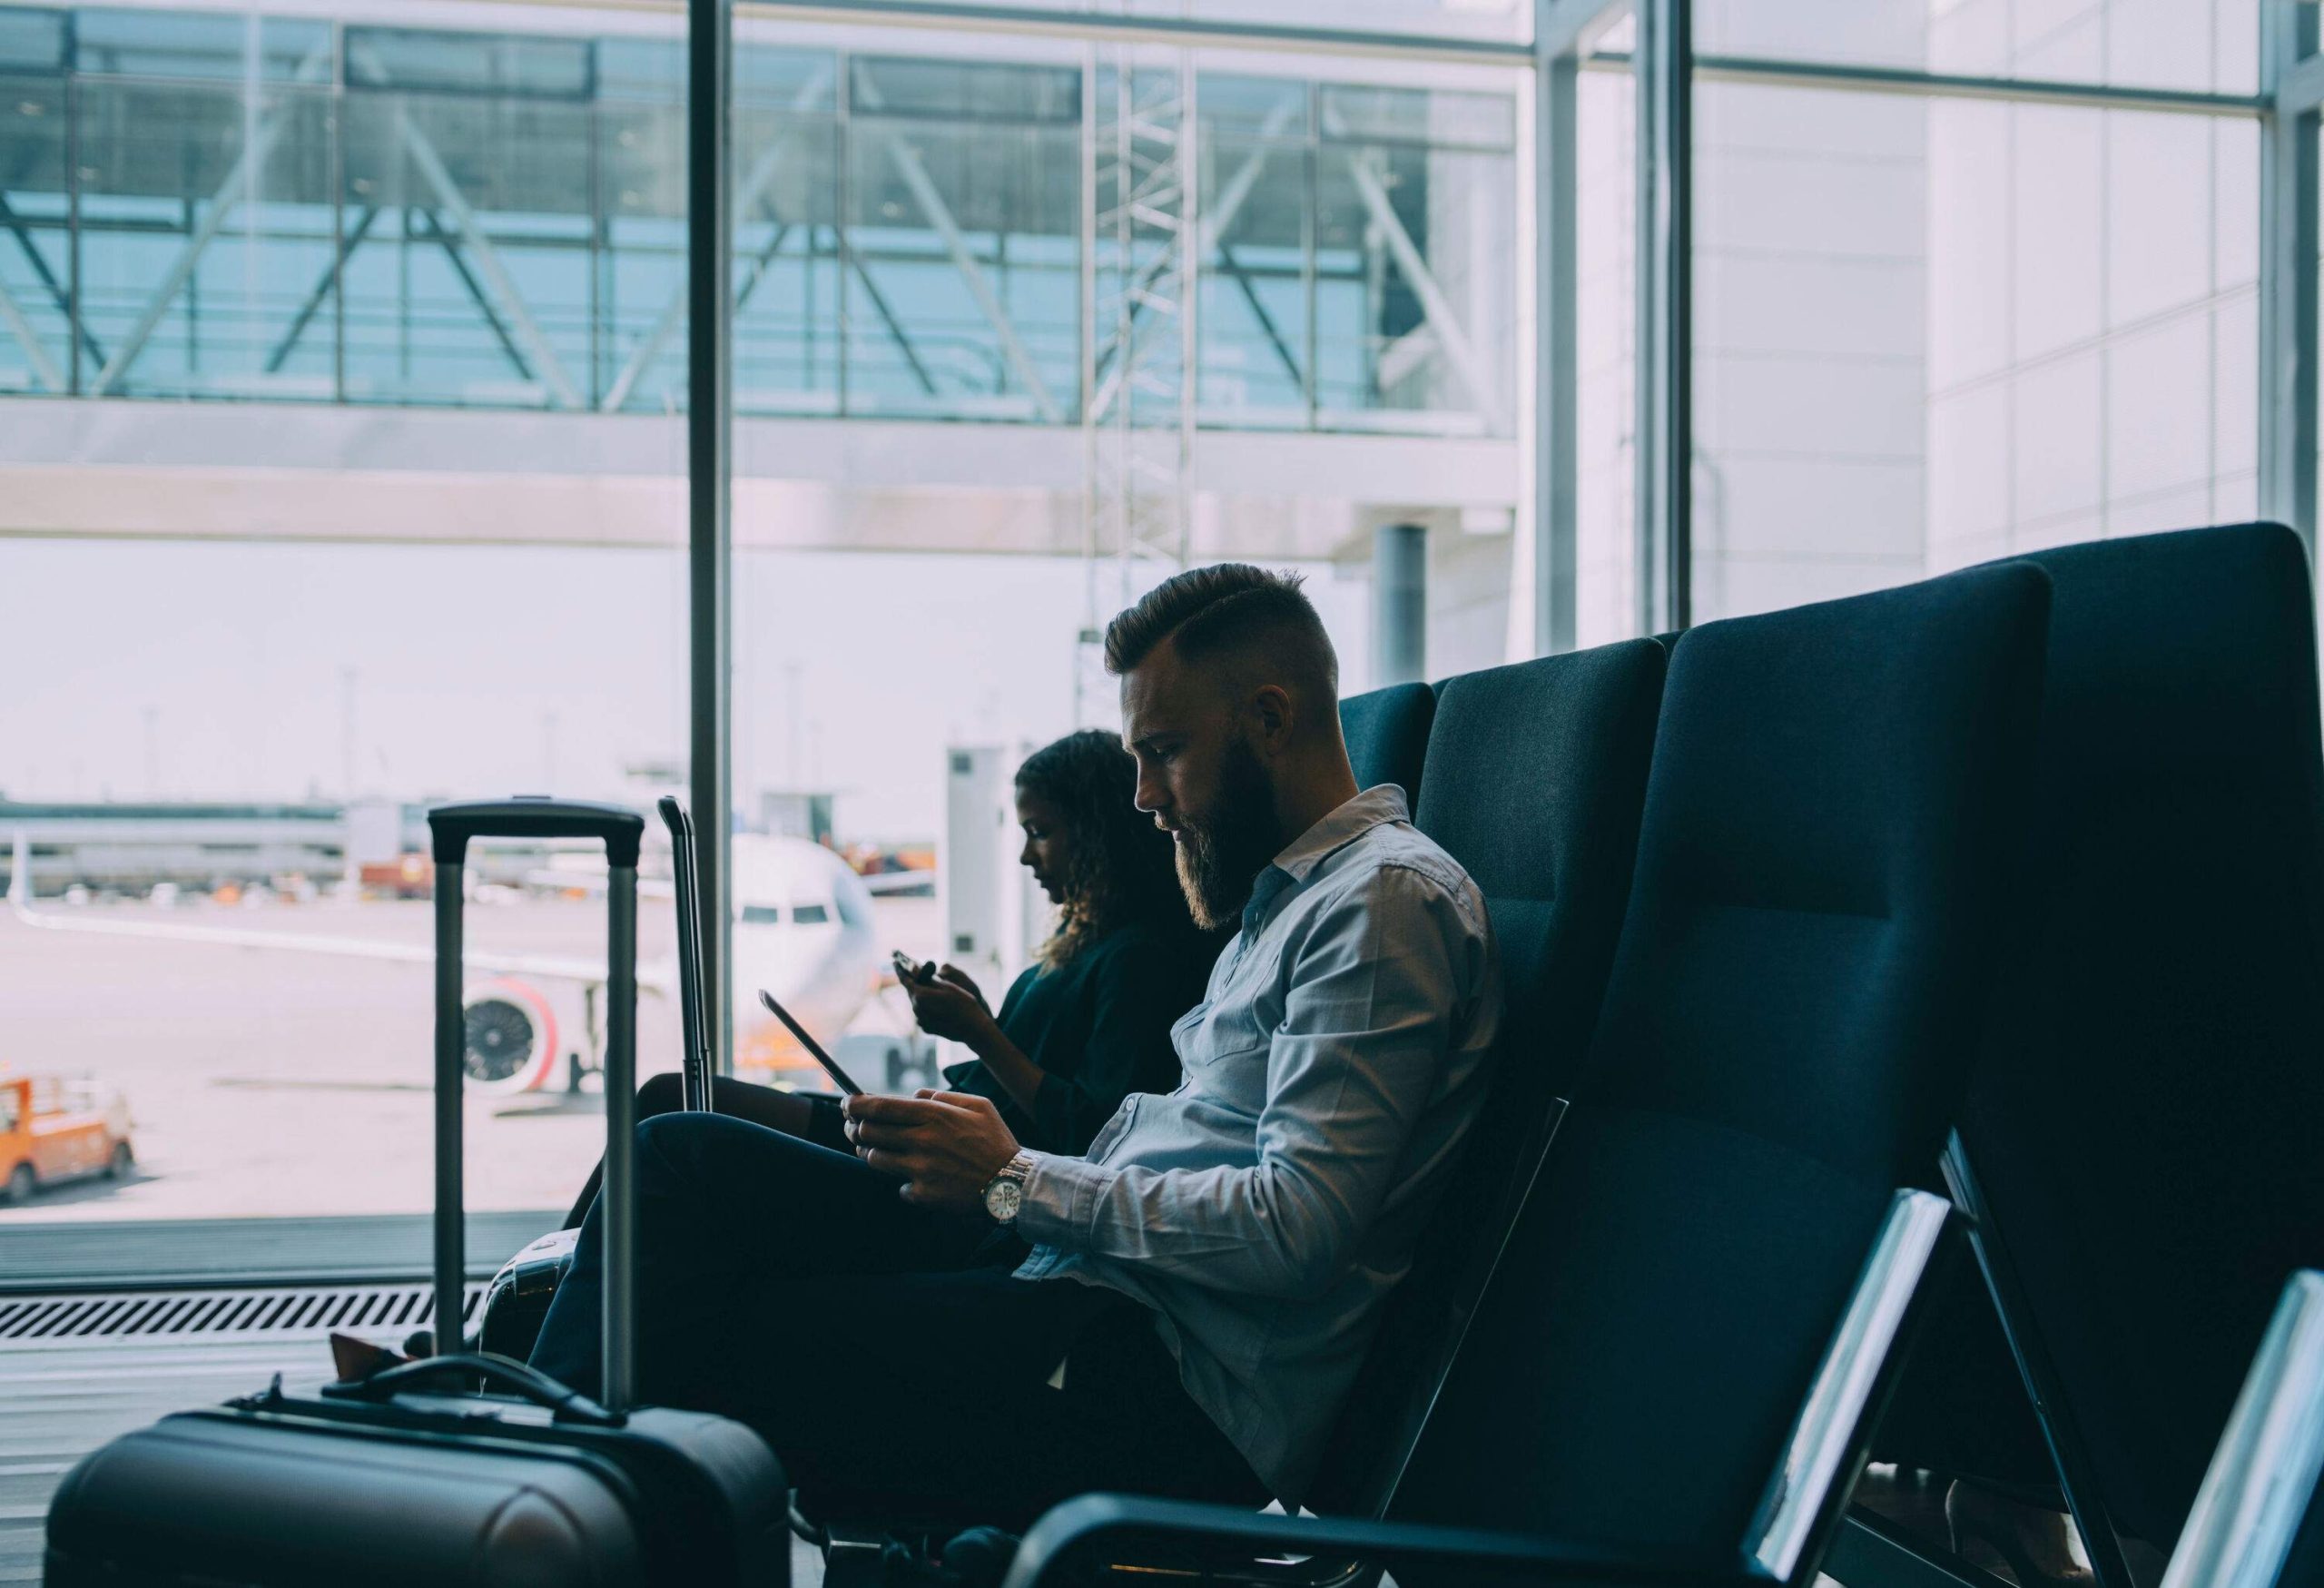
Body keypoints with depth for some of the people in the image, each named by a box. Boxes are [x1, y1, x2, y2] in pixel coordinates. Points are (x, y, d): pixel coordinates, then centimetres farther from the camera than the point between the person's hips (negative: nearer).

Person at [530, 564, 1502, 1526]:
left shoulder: (1387, 898, -11)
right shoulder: (1287, 897, 21)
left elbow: (1297, 1226, -20)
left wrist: (1014, 1182, -12)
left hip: (1184, 1395, -10)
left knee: (698, 1341, -15)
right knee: (679, 1155, 4)